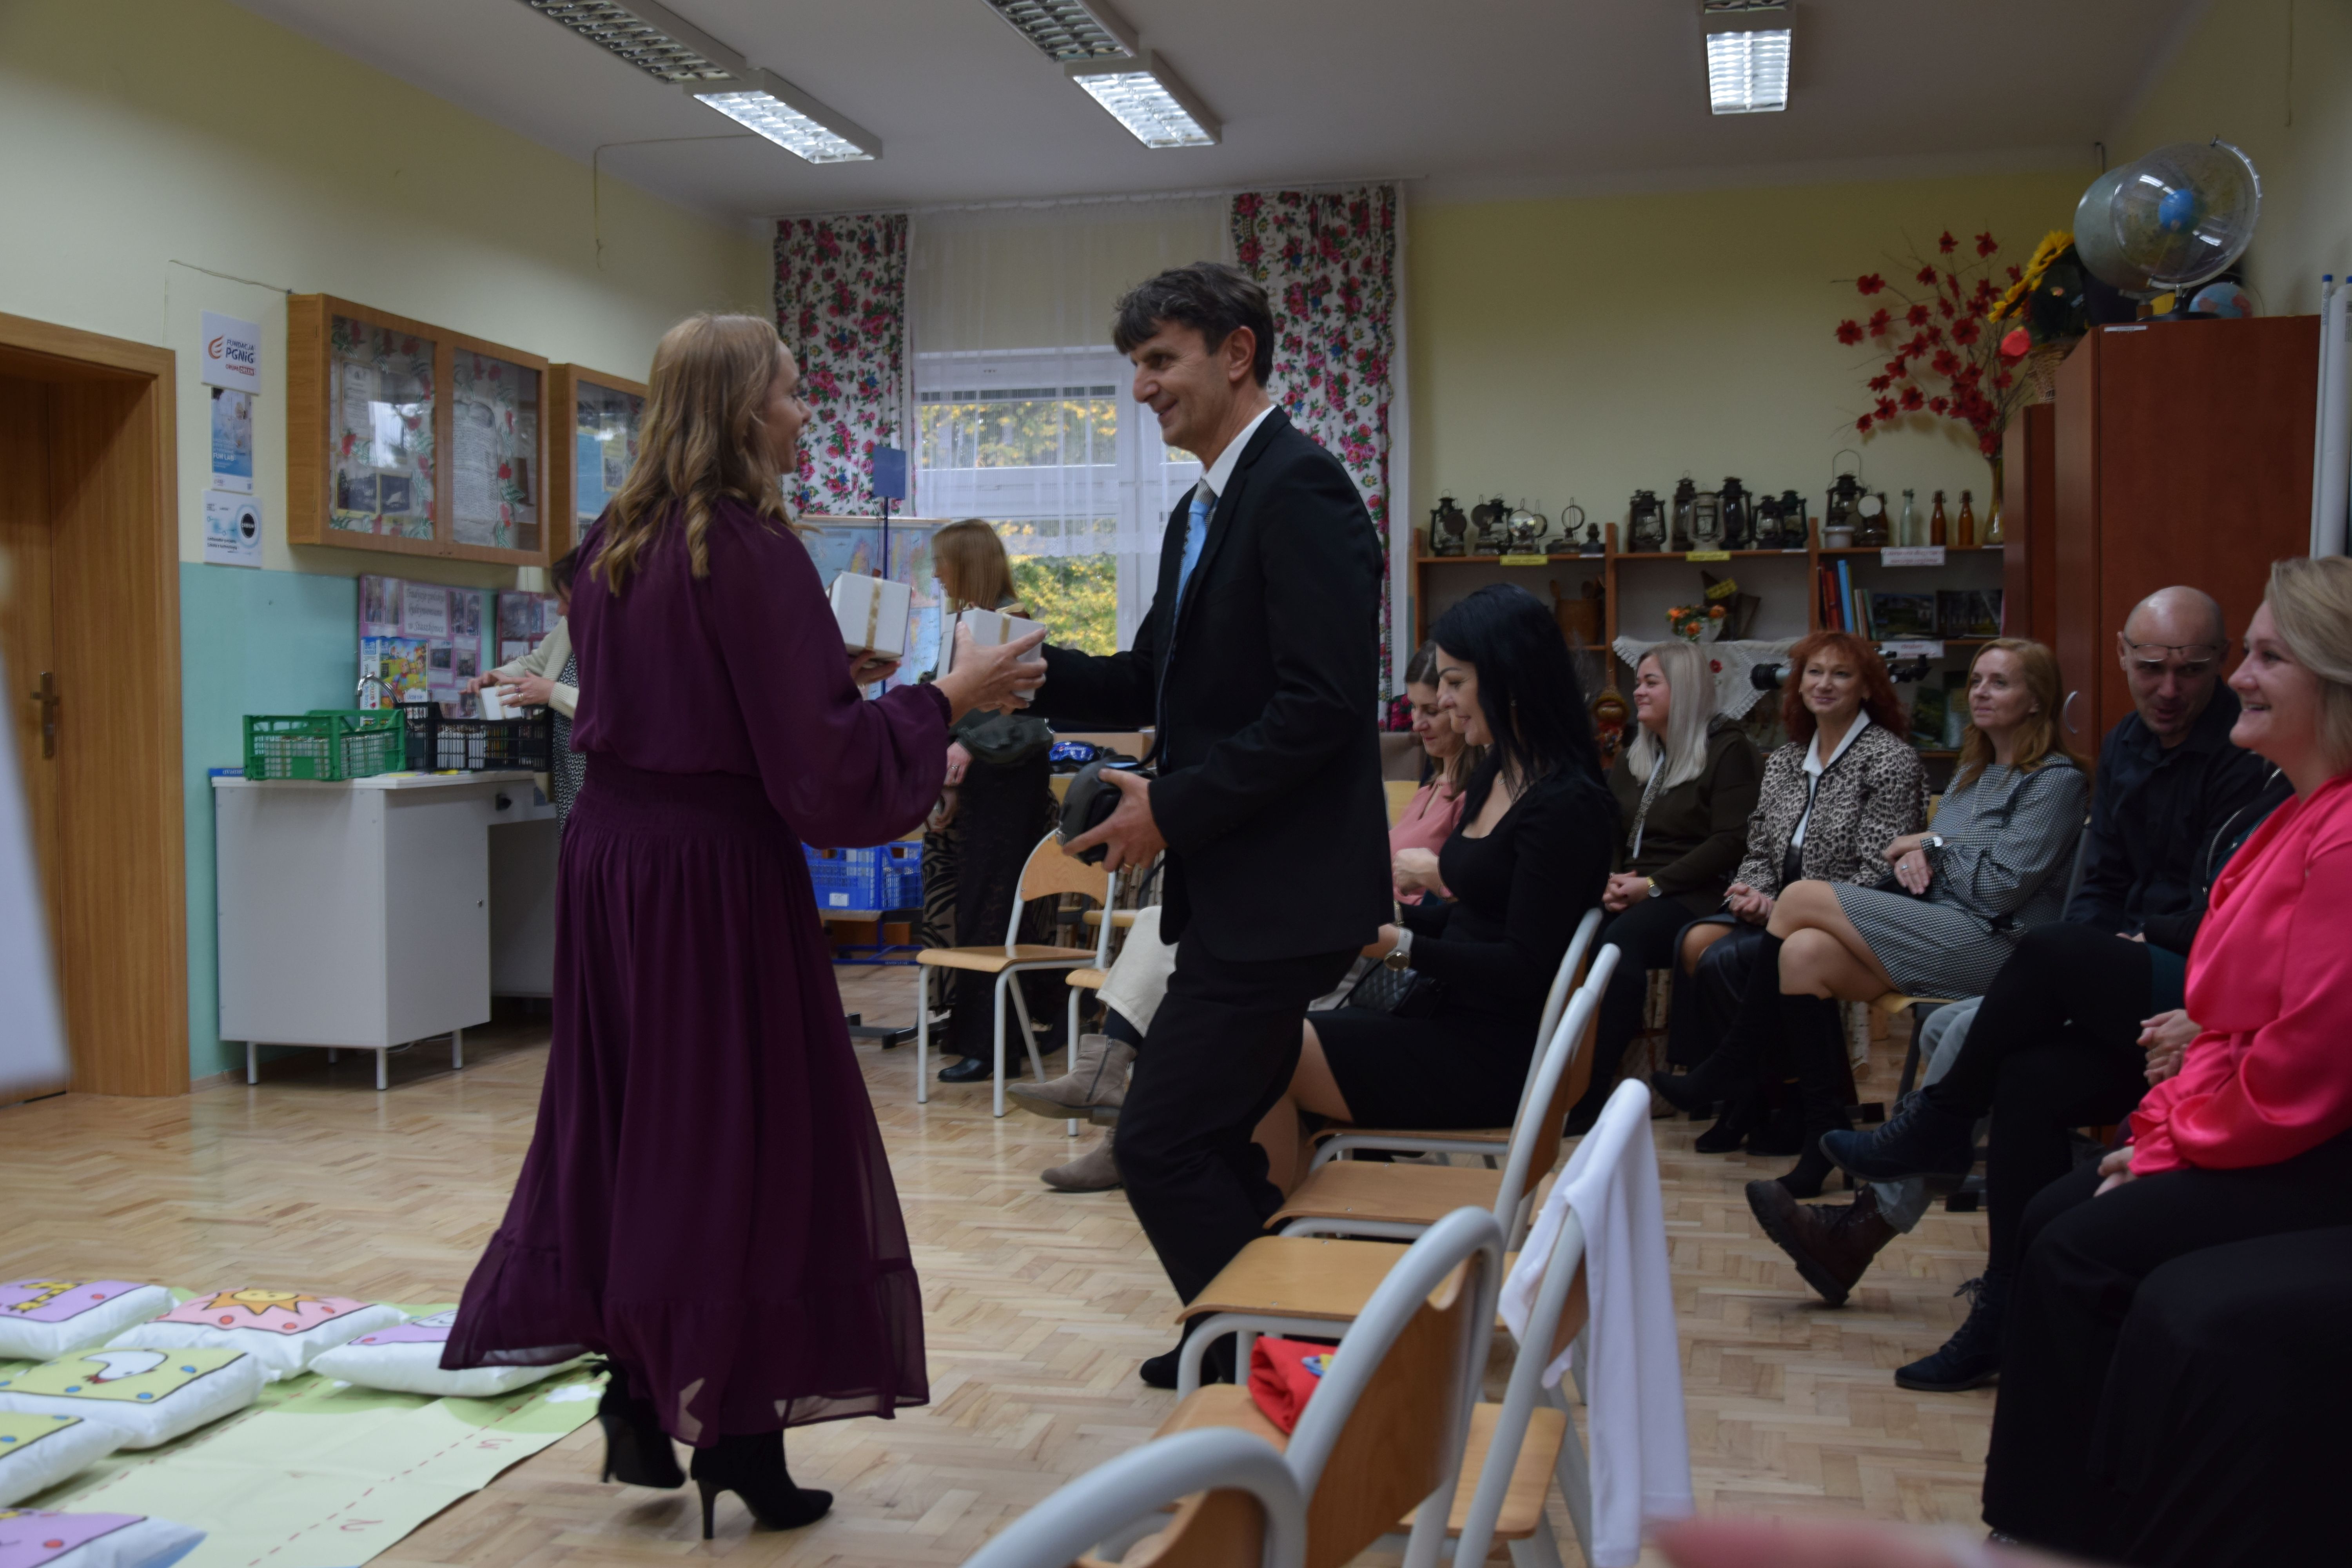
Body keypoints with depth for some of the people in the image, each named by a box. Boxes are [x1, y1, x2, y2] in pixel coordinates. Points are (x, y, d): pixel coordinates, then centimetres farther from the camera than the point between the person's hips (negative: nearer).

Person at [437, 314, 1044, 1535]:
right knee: (742, 1136, 3)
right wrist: (945, 697, -6)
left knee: (631, 1127, 15)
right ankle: (735, 1436, 13)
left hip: (609, 859, 8)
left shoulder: (611, 549, 9)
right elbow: (824, 758, -18)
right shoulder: (750, 550, -16)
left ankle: (637, 1407, 23)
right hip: (717, 880, -8)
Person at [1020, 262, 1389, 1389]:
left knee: (1161, 1142, -7)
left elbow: (1324, 702, -23)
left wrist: (1174, 807, -19)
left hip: (1281, 893, -10)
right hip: (1236, 889, 10)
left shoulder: (1298, 488, -15)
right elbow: (1152, 680, 19)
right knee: (1210, 1139, 17)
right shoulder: (1203, 511, 17)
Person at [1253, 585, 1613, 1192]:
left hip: (1493, 1055, -9)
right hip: (1448, 1017, 9)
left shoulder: (1563, 806, -17)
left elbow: (1526, 970, -19)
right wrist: (1385, 914, 4)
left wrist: (1399, 946, -19)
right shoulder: (1493, 778, 12)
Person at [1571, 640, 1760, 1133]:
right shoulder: (1635, 760, 24)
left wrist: (1654, 885, -14)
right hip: (1631, 894, 6)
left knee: (1621, 939, -37)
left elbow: (1730, 843, -8)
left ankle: (1589, 1099, -36)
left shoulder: (1728, 750, 3)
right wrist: (1606, 882, -4)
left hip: (1695, 895, -6)